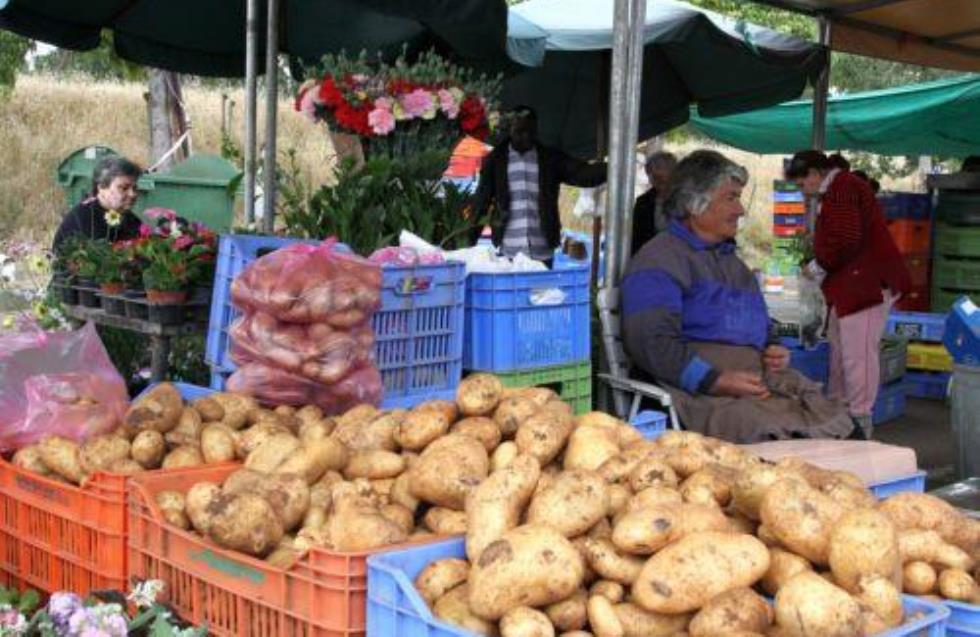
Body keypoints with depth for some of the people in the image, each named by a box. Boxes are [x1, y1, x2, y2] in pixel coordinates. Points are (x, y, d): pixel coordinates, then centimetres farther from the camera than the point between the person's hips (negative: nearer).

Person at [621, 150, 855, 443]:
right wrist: (715, 381, -21)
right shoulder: (659, 260, -1)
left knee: (842, 429, -15)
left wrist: (775, 352, 14)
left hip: (758, 381, 8)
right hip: (698, 391, -8)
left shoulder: (734, 264, 30)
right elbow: (649, 341, -14)